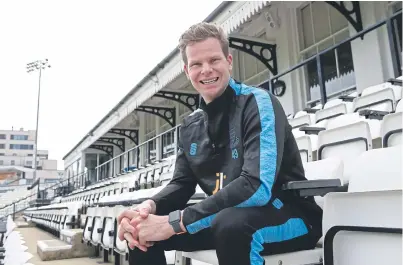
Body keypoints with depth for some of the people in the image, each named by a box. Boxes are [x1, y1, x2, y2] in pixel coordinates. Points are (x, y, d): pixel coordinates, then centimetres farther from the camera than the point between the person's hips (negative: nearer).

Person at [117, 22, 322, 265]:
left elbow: (257, 187, -28)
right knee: (141, 228, -3)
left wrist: (175, 222, -28)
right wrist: (149, 206, -16)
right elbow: (182, 184, 7)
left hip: (290, 215, -6)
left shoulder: (258, 103, -16)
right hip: (224, 218, 6)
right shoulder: (191, 126, 6)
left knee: (231, 222, -38)